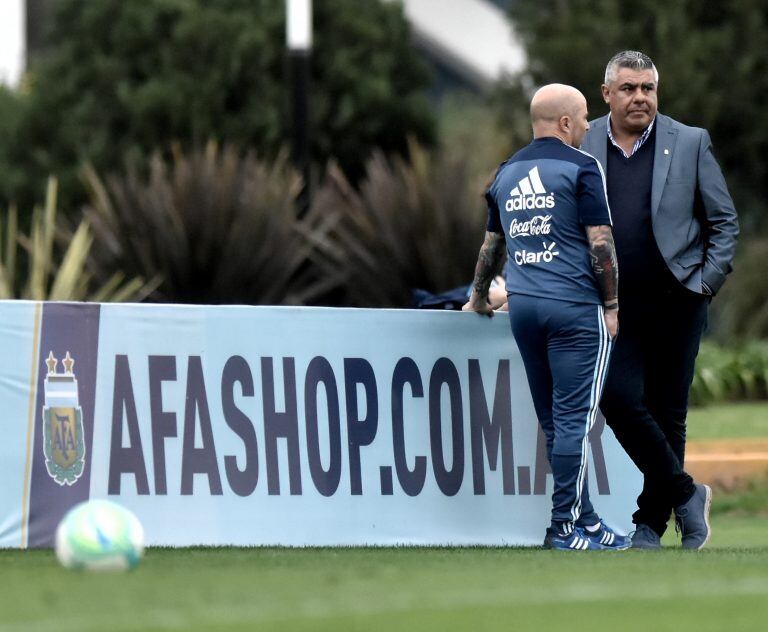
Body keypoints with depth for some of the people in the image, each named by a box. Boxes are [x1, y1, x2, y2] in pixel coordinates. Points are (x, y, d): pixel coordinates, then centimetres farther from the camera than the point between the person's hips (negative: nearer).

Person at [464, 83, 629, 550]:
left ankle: (584, 520, 14)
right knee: (574, 418, -5)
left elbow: (492, 244, 23)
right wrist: (612, 304, -4)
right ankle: (566, 526, -6)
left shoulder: (507, 173, 15)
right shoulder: (580, 167, -5)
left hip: (523, 306, 7)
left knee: (554, 421, 10)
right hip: (574, 307, -7)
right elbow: (600, 243, -10)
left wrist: (480, 298, 36)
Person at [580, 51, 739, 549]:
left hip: (676, 302, 0)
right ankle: (685, 494, 3)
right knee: (620, 400, -15)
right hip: (615, 304, 0)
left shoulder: (690, 143, 2)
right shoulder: (582, 146, 3)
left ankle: (651, 522, 16)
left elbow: (725, 221, 7)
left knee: (667, 413, 4)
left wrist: (707, 282, -4)